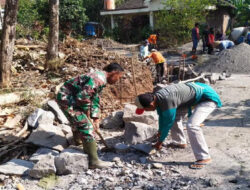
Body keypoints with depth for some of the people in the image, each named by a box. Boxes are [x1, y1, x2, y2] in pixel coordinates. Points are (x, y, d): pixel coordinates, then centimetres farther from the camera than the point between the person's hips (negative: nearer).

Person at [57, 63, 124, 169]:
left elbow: (95, 101, 18)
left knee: (81, 125, 21)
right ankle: (94, 161, -4)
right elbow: (82, 96, -27)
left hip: (71, 98, 11)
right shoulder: (98, 79, -22)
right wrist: (87, 111, -10)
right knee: (86, 128, -10)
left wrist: (95, 119, 13)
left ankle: (87, 153, 37)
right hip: (66, 98, -11)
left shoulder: (101, 80, 12)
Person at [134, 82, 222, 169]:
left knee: (191, 125, -24)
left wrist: (160, 141, -7)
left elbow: (168, 123, -20)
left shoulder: (167, 101, -33)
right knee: (174, 116, 14)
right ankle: (180, 142, 31)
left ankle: (204, 158, -13)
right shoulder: (157, 97, -5)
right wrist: (160, 131, 23)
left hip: (208, 98, -10)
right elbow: (162, 115, 12)